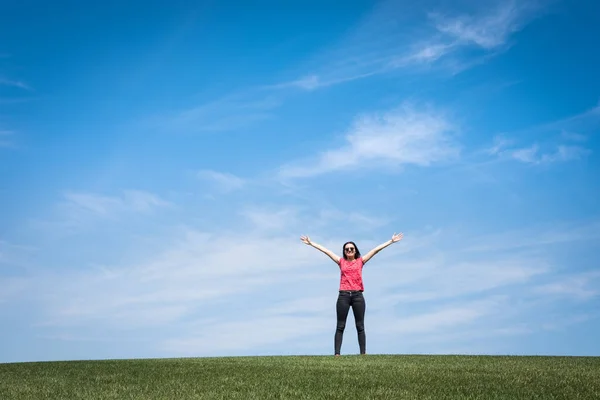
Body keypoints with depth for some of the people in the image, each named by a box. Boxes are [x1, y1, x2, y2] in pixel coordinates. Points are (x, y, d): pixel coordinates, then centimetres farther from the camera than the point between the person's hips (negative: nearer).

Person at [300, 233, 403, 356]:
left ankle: (363, 353, 4)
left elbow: (376, 250, 8)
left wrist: (391, 241, 8)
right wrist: (311, 243, 16)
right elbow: (326, 250, 13)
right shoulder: (341, 261, 12)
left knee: (360, 326, 3)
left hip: (357, 295, 0)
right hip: (343, 295, 0)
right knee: (340, 326, 0)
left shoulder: (360, 261, 10)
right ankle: (336, 353, -2)